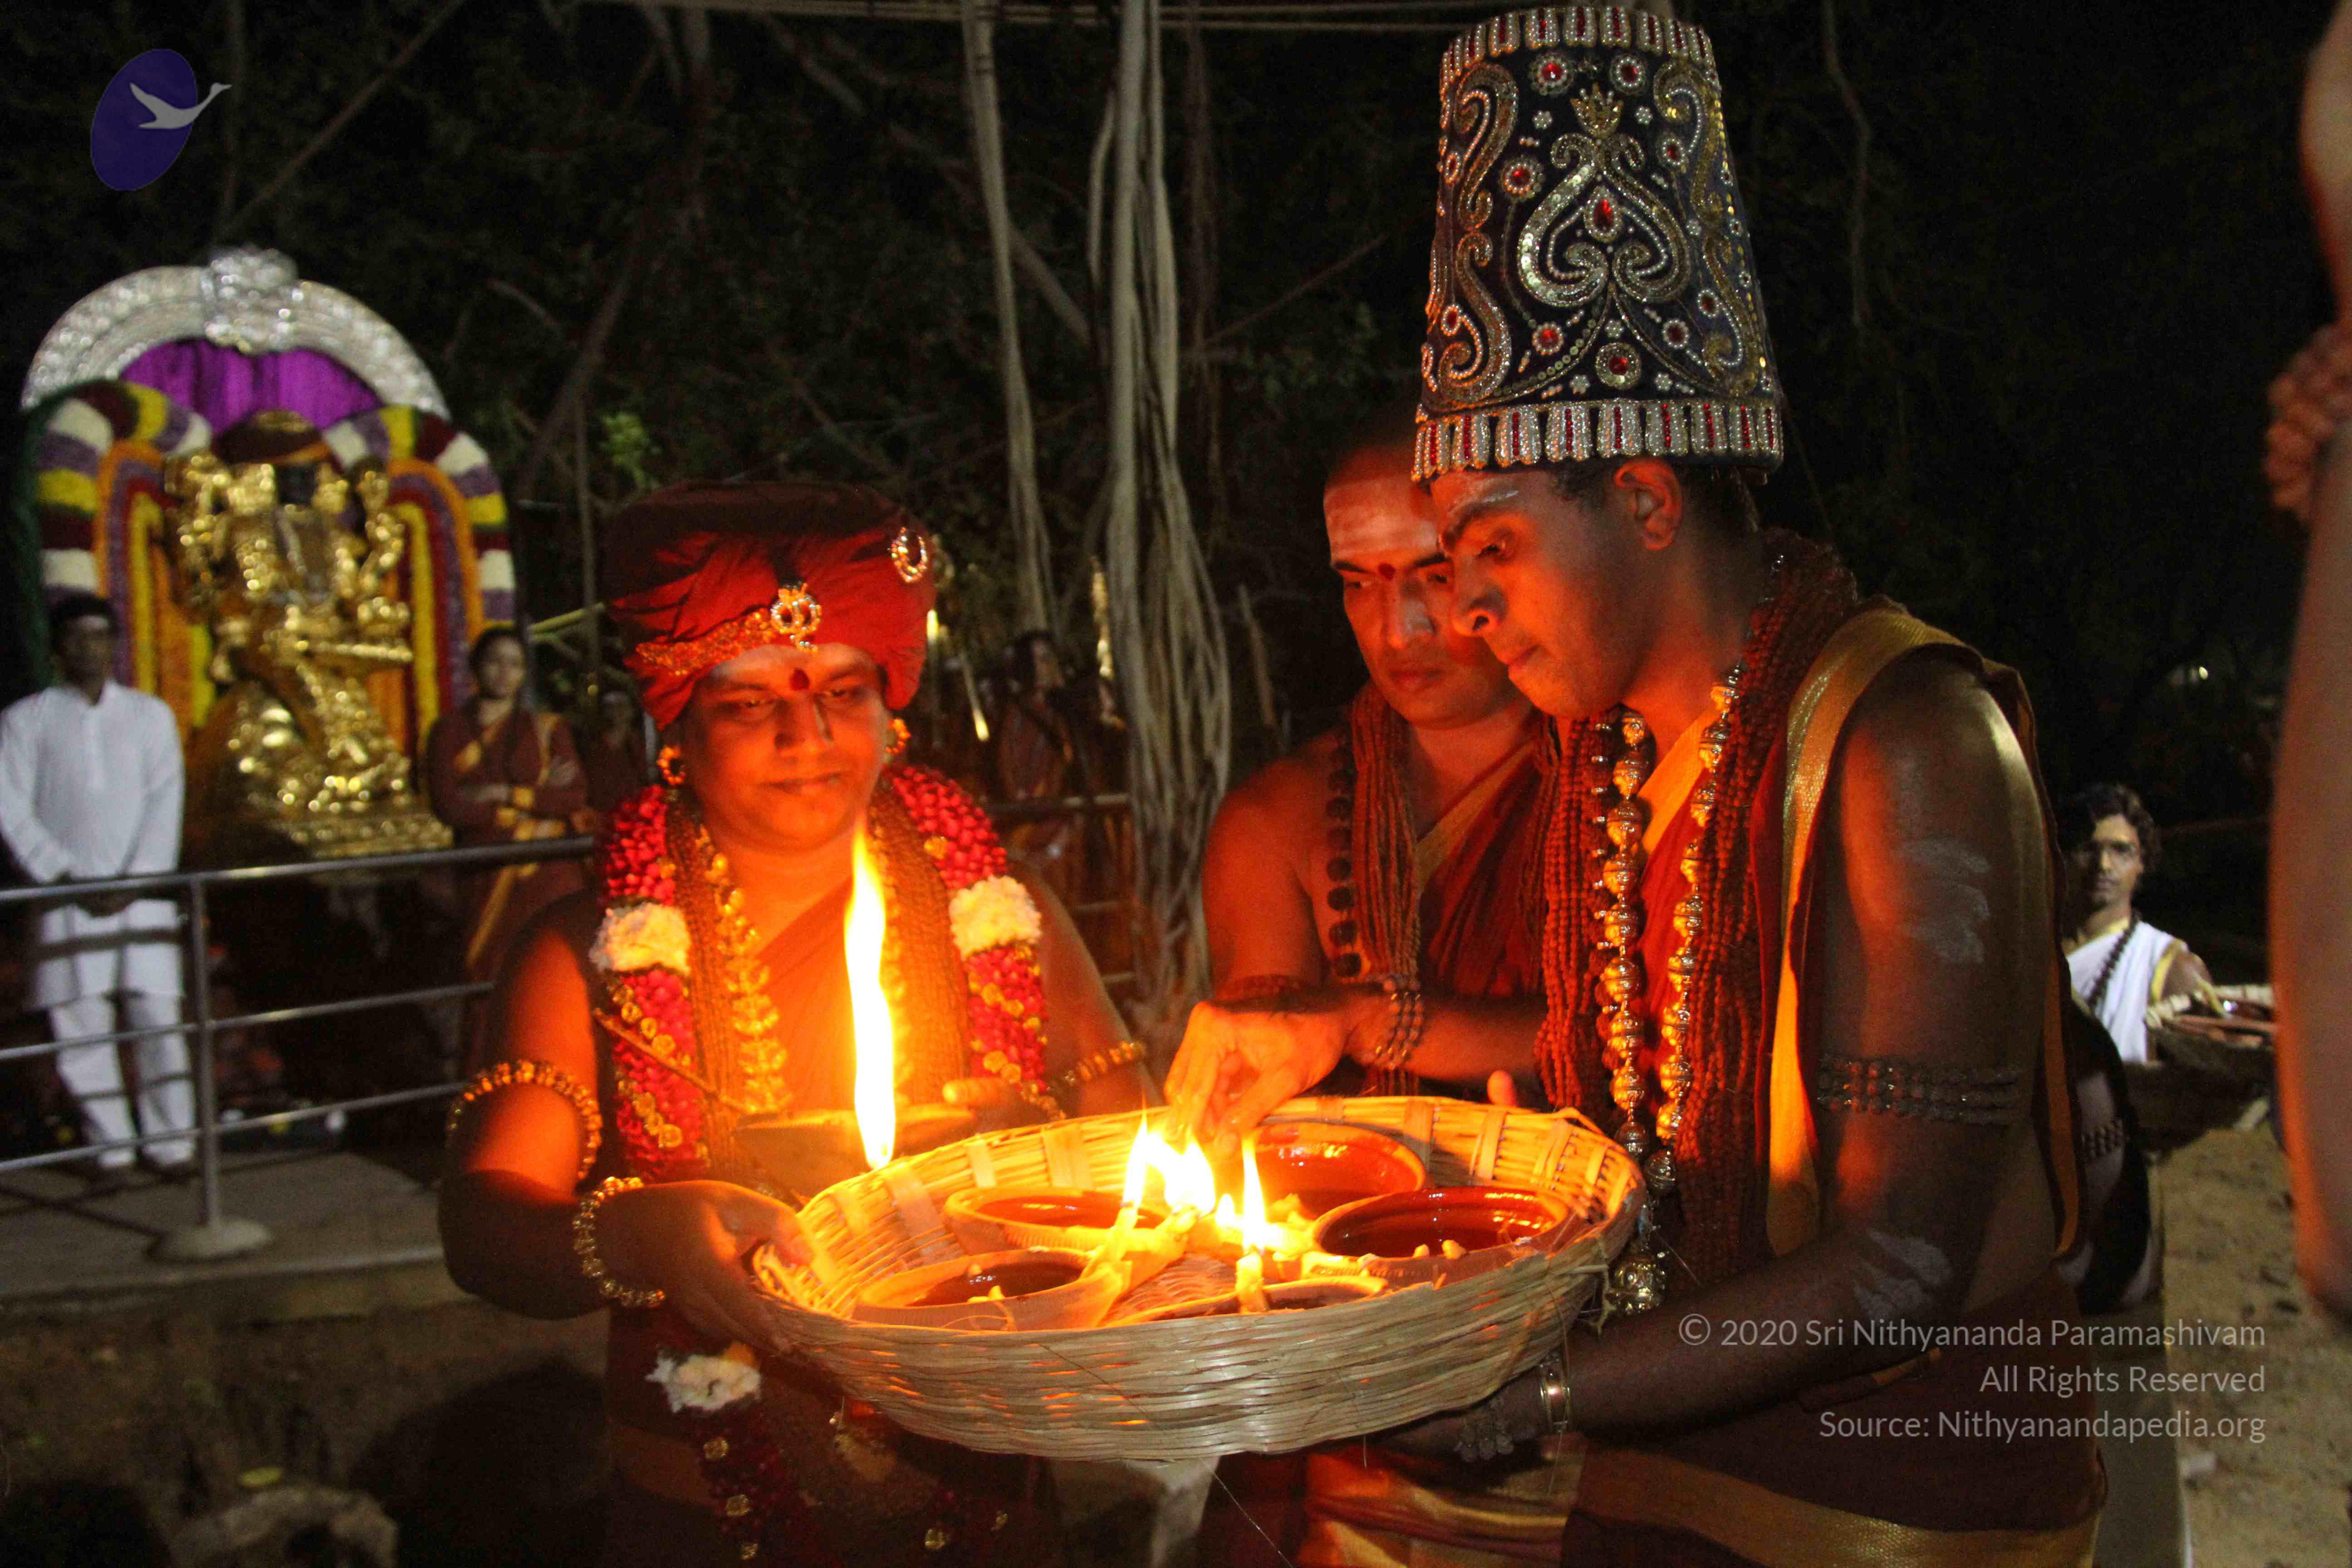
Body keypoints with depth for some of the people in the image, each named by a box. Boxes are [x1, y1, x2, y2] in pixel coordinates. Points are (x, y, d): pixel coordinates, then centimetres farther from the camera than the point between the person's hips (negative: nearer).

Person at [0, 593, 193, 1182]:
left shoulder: (150, 714, 10)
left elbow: (164, 804, 4)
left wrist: (134, 881, -8)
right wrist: (67, 878, -8)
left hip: (141, 892, 0)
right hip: (69, 897, 0)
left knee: (157, 1017, -4)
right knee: (82, 1024, -1)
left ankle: (171, 1140, 5)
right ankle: (110, 1145, 9)